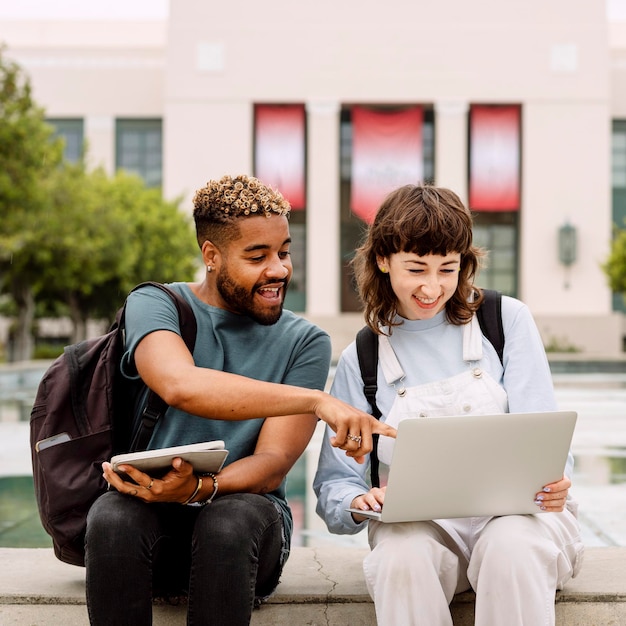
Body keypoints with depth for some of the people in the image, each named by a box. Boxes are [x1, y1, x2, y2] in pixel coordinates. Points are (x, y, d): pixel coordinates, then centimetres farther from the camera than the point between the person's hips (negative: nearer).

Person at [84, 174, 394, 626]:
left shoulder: (305, 342, 4)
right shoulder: (154, 305, -1)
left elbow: (273, 464, -7)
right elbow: (180, 386, -25)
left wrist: (197, 488, -30)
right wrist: (316, 399, -36)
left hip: (246, 509, 1)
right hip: (155, 520, 0)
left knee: (230, 522, -34)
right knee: (112, 517, -34)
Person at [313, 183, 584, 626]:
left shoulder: (508, 320, 6)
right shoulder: (360, 360, 9)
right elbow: (335, 486, 5)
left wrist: (552, 481, -24)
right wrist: (360, 502, -20)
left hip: (517, 511, 0)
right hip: (420, 524, 1)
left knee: (512, 544, -35)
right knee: (402, 552, -33)